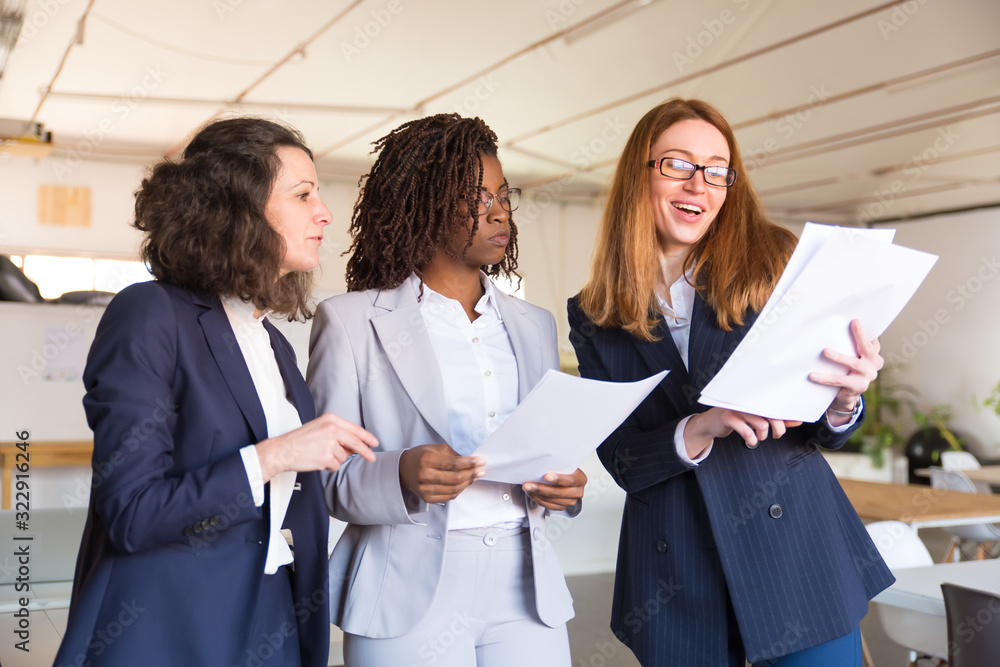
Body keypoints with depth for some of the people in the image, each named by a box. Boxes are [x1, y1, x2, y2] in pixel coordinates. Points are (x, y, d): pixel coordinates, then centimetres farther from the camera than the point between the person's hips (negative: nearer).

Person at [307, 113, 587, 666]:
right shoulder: (352, 321, 0)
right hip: (411, 594, -4)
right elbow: (323, 471, -3)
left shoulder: (533, 325, 14)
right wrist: (399, 476, -22)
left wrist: (564, 485, -4)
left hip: (525, 585, 4)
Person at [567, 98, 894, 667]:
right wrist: (703, 428, -22)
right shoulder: (594, 317, 1)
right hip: (676, 576, 1)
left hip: (794, 541, 0)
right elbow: (622, 461, -4)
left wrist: (843, 401, -21)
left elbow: (820, 432, 2)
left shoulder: (773, 265, -1)